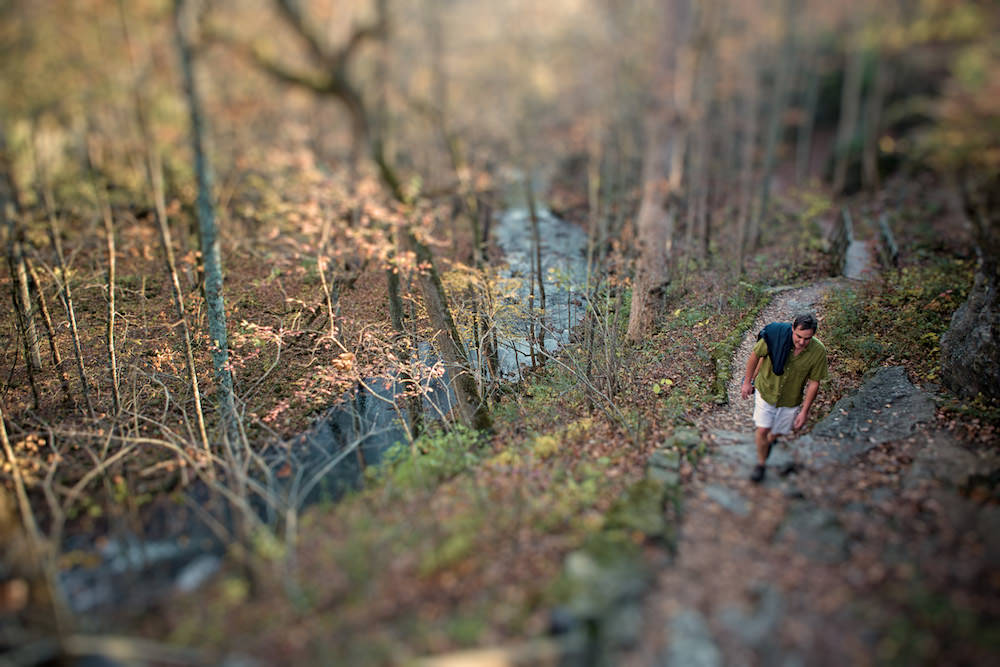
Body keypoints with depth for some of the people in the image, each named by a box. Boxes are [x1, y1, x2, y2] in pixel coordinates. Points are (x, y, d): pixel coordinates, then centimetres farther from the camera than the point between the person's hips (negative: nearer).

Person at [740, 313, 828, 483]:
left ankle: (769, 441, 55)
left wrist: (804, 411, -7)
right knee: (762, 430, -4)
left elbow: (814, 383, -11)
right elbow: (756, 355, -9)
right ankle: (761, 464, 22)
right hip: (765, 390, -1)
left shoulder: (818, 352, -23)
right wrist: (747, 382, 0)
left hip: (790, 400, 1)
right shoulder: (775, 336, -28)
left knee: (778, 432, 19)